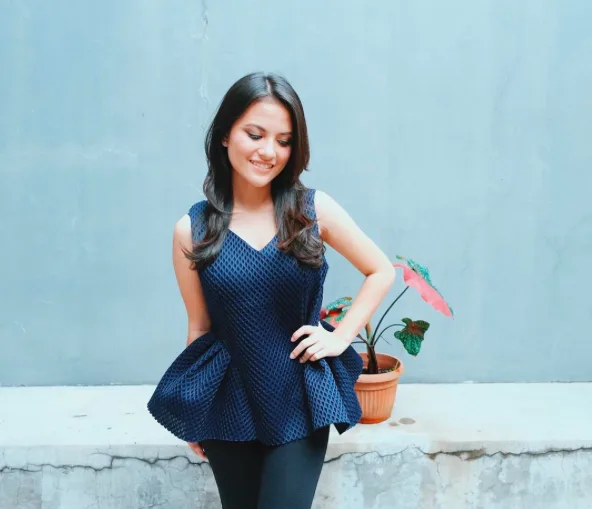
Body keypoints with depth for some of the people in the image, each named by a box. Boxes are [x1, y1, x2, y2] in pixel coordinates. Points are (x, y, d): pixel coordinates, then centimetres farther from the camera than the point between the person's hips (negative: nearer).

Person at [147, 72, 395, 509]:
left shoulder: (314, 210, -7)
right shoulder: (192, 230, -6)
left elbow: (382, 272, 5)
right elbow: (199, 327, 2)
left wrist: (340, 336, -3)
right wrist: (193, 415, 9)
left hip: (301, 402, -1)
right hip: (229, 404, 1)